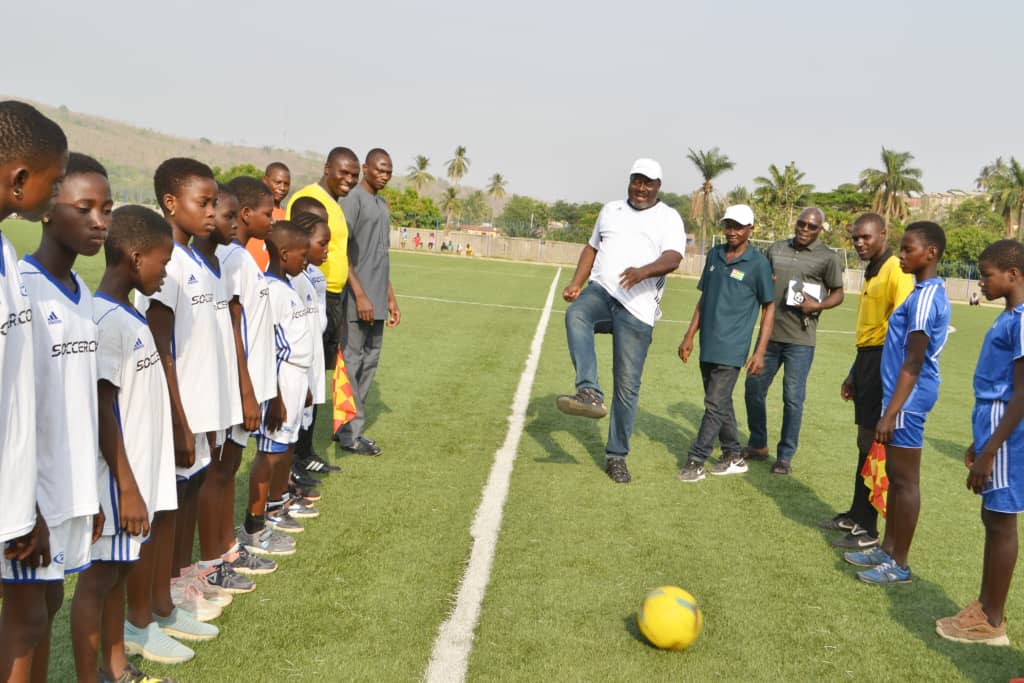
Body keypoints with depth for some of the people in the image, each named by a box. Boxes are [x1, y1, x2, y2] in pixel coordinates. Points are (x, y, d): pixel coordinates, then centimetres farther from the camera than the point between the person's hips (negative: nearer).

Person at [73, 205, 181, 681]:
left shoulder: (127, 315, 9)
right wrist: (127, 486, -18)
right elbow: (101, 413, -20)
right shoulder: (106, 321, -20)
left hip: (137, 471, 9)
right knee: (98, 575, 3)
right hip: (117, 479, -9)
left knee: (120, 569, 18)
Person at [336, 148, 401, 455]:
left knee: (369, 361, 9)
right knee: (352, 362, -4)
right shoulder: (353, 199, -8)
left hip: (377, 299, 8)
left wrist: (390, 298, 21)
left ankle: (350, 427, 15)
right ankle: (349, 432, 3)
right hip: (358, 298, -8)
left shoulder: (382, 203, 19)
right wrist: (360, 295, -18)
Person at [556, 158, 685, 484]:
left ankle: (616, 456, 12)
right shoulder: (610, 210, 19)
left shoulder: (668, 218, 4)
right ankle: (590, 393, -45)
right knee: (575, 315, -35)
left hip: (636, 309, -3)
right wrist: (575, 284, 10)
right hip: (601, 292, 3)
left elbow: (672, 259, -12)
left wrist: (643, 271, -34)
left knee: (627, 386, -2)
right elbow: (592, 248, 26)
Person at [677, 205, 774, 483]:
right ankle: (734, 456, 26)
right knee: (720, 403, 14)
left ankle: (696, 460, 1)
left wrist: (760, 351, -7)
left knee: (715, 404, -6)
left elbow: (769, 307, -3)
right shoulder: (714, 255, 8)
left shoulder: (758, 263, -7)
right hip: (707, 345, 6)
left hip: (731, 348, -6)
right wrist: (690, 335, 12)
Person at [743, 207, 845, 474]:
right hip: (770, 333, 4)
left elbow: (838, 293, 3)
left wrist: (817, 305, -16)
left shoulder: (828, 257, -1)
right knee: (754, 390, 10)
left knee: (793, 398, 0)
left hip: (800, 339, -4)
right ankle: (758, 445, 27)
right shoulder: (776, 249, 10)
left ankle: (785, 456, 12)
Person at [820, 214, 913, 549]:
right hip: (866, 359, 10)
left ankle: (867, 529, 3)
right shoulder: (872, 272, 17)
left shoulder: (896, 271, -14)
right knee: (865, 442, 16)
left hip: (883, 361, -9)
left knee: (871, 443, -5)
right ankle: (856, 515, 27)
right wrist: (854, 374, 23)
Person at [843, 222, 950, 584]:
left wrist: (890, 412, -21)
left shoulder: (925, 297, -18)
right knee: (895, 476, 17)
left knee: (905, 480, -1)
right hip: (907, 397, 10)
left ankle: (899, 565, 9)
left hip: (907, 399, -10)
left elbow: (913, 362, -21)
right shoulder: (928, 293, 13)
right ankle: (887, 550, 28)